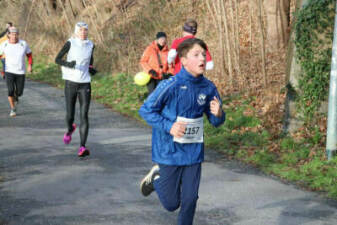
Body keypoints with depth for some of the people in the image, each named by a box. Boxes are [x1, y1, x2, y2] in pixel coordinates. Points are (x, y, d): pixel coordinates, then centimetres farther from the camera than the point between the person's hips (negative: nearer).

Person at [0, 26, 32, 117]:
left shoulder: (23, 44, -8)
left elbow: (29, 55, 6)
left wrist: (30, 65, -8)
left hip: (21, 72, 1)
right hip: (9, 71, -1)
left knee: (19, 92, 5)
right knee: (10, 91, -14)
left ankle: (15, 96, 44)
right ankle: (13, 109, 7)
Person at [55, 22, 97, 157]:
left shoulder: (90, 45, 5)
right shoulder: (70, 43, -5)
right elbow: (57, 59, -4)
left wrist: (91, 68, 6)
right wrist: (68, 64, -23)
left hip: (85, 84, 2)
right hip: (71, 83, -2)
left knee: (84, 116, -10)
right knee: (70, 115, 5)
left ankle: (82, 147, -14)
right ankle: (70, 129, 42)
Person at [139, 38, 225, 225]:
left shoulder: (208, 88, -4)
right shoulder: (171, 86, -18)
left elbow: (215, 121, 5)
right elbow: (146, 110, -10)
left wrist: (218, 114, -19)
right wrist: (169, 126, -22)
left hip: (193, 153, 4)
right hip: (169, 153, -4)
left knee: (190, 199, 8)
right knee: (171, 203, 8)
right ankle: (156, 177, 35)